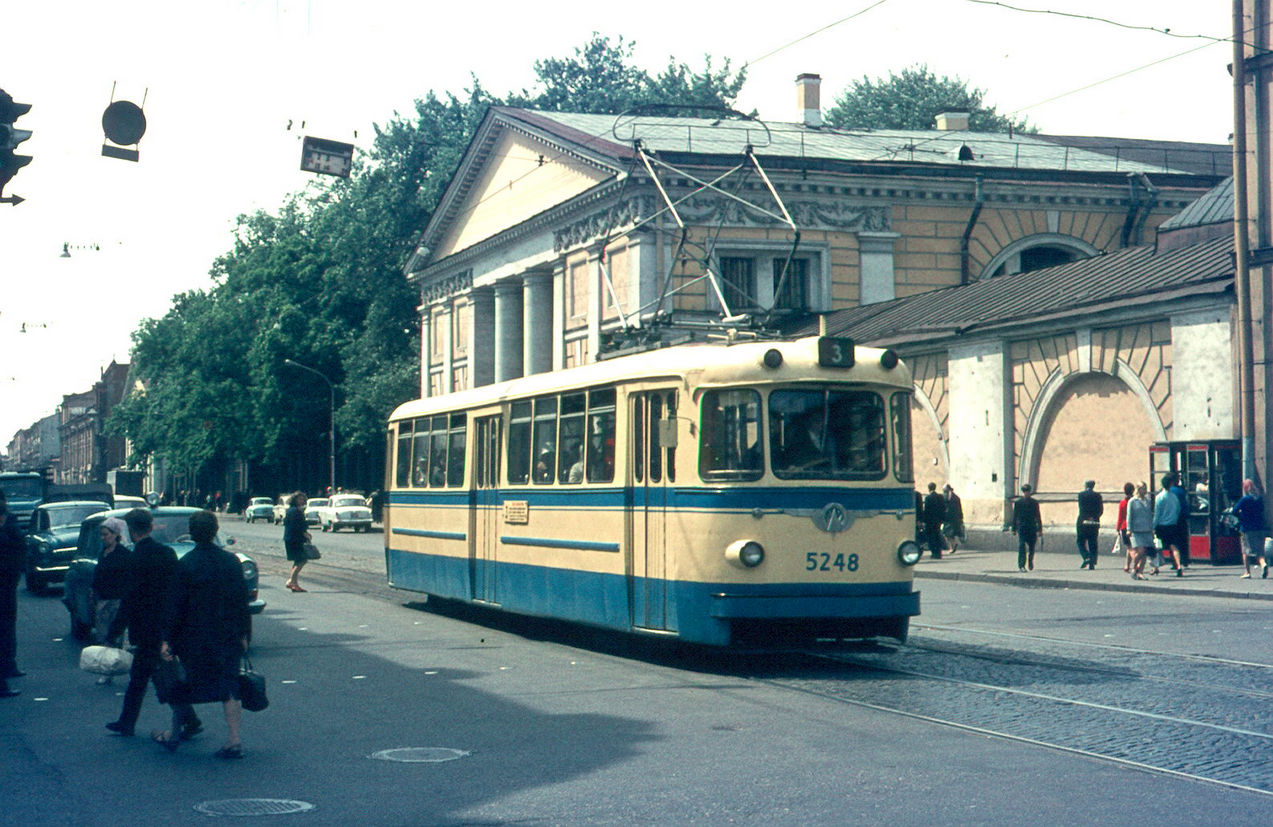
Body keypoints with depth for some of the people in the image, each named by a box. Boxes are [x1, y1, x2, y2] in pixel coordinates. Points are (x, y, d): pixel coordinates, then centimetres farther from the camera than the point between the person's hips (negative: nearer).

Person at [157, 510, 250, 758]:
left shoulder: (184, 565, -12)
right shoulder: (231, 561, -2)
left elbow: (176, 606, -10)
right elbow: (242, 600, 3)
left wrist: (167, 640, -4)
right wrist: (243, 635, 11)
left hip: (194, 638, -2)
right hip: (228, 636, 3)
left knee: (183, 684, 14)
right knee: (229, 685, 5)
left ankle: (174, 733, 26)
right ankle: (235, 740, 0)